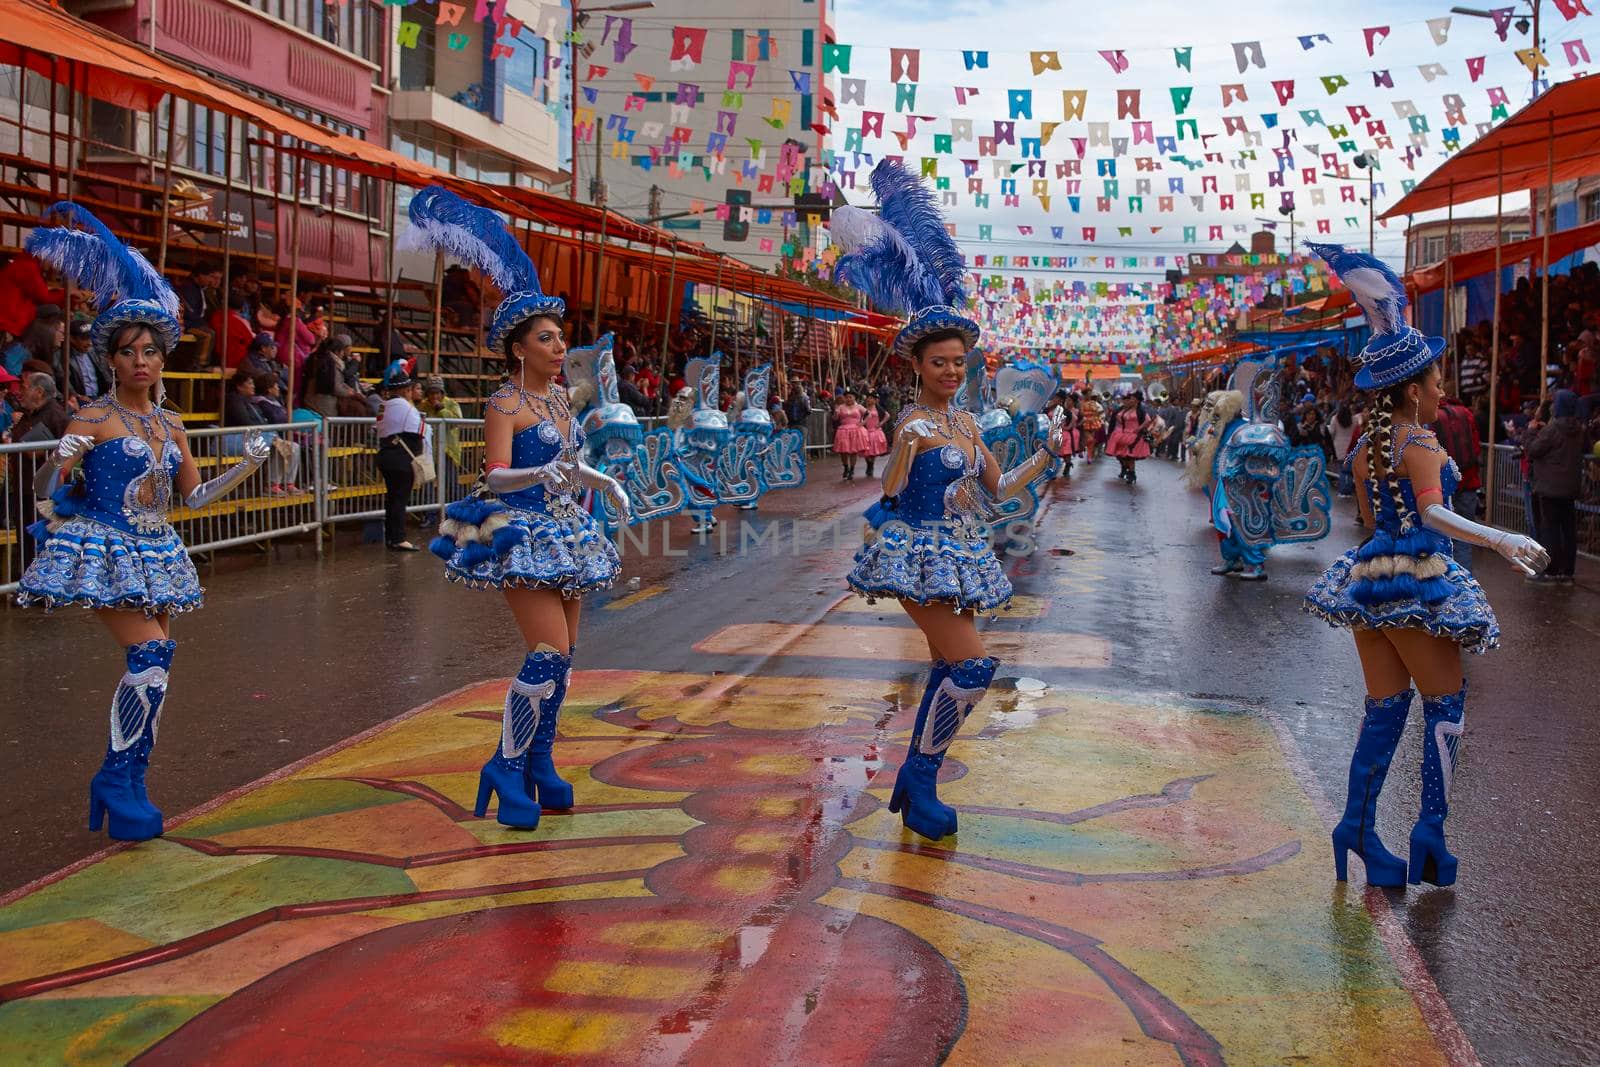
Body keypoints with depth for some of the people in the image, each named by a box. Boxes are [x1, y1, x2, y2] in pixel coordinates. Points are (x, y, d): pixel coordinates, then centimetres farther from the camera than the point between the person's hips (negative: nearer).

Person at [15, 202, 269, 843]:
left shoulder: (169, 424, 11)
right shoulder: (95, 418, -7)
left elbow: (192, 496, 17)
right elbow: (48, 485, -7)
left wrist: (247, 466, 8)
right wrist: (61, 462, -29)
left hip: (155, 552, 7)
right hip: (104, 549, -7)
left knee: (154, 661, 5)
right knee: (150, 653, -20)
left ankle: (122, 784, 17)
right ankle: (120, 781, -8)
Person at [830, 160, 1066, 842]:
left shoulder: (964, 423, 11)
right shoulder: (914, 421, -14)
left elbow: (998, 488, 18)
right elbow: (890, 495, -19)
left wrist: (1046, 455, 12)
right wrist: (904, 451, -33)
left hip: (957, 554, 9)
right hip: (920, 551, -9)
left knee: (949, 672, 11)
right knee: (974, 667, -14)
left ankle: (917, 781, 22)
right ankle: (921, 779, 0)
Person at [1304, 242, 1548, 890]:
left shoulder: (1367, 443, 10)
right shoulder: (1421, 442, -14)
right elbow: (1434, 513, -29)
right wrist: (1500, 541, -37)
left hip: (1370, 576, 8)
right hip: (1415, 580, -8)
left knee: (1385, 706, 11)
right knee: (1446, 703, 4)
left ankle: (1357, 826, 9)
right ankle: (1431, 830, 1)